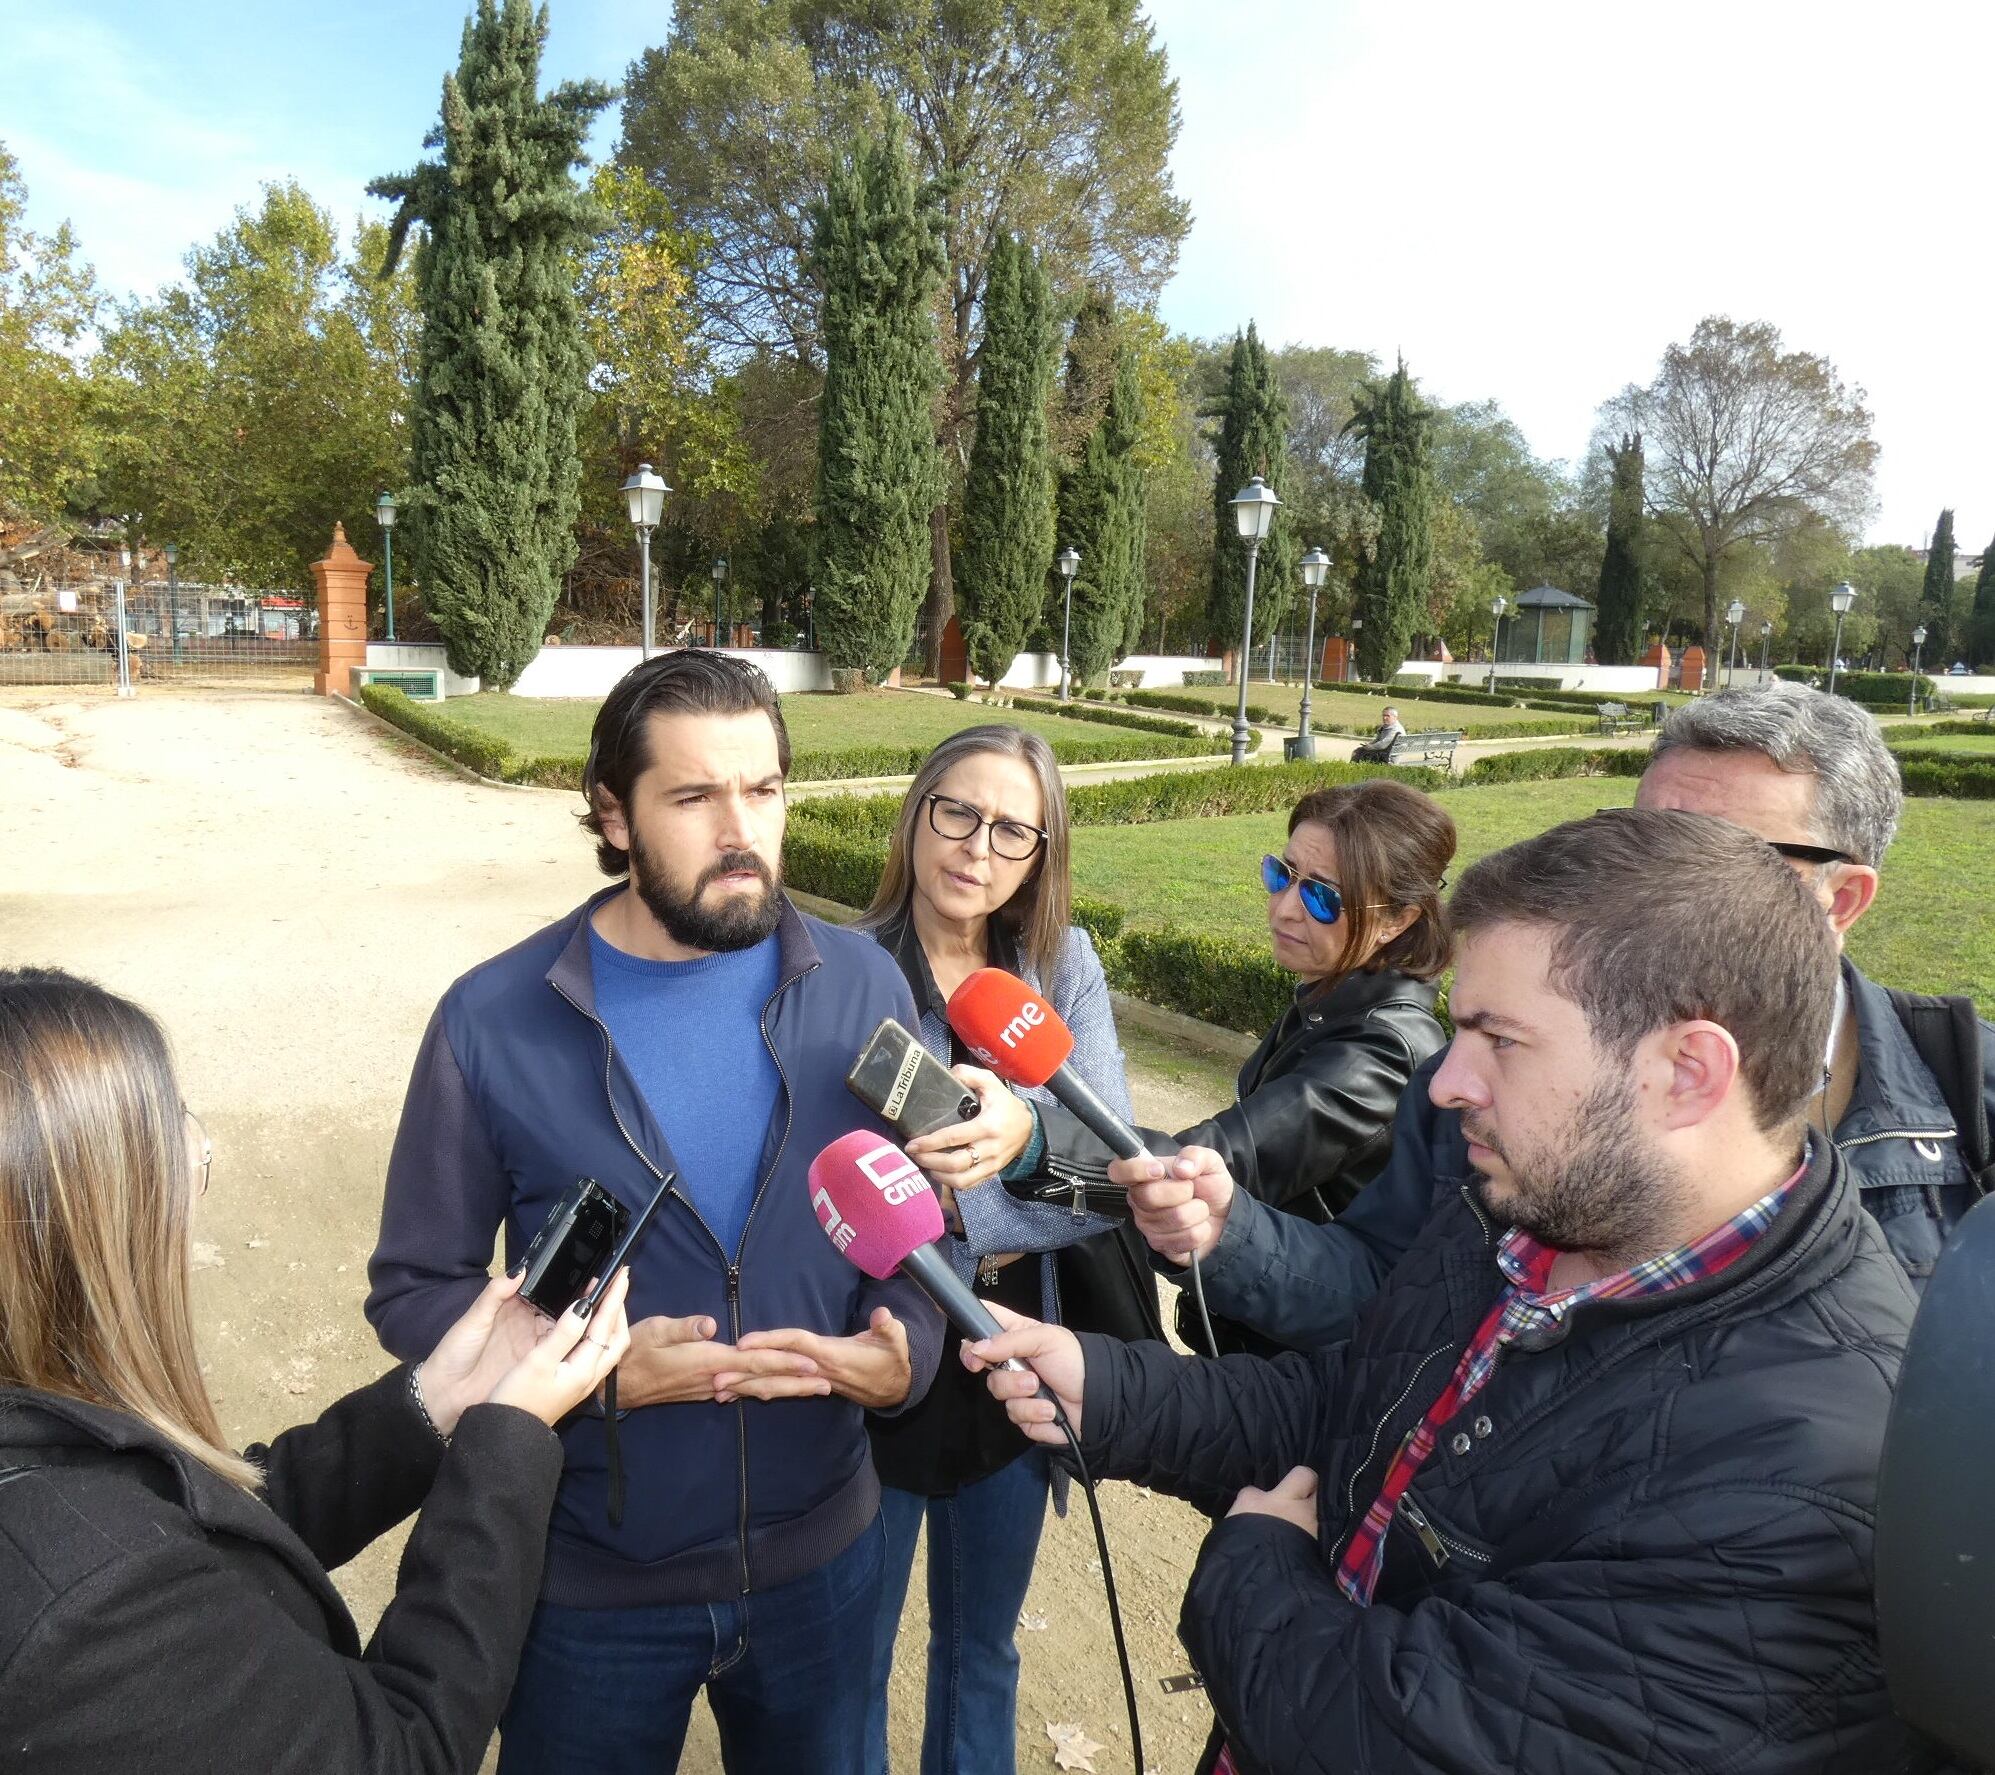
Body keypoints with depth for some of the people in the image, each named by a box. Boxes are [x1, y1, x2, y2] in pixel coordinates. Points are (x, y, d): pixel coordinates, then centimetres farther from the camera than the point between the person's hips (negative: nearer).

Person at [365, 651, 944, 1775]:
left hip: (822, 1556, 2)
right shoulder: (493, 1022, -14)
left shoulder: (863, 987, -8)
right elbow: (416, 1288, -7)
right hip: (588, 1586, -1)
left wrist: (906, 1354, -20)